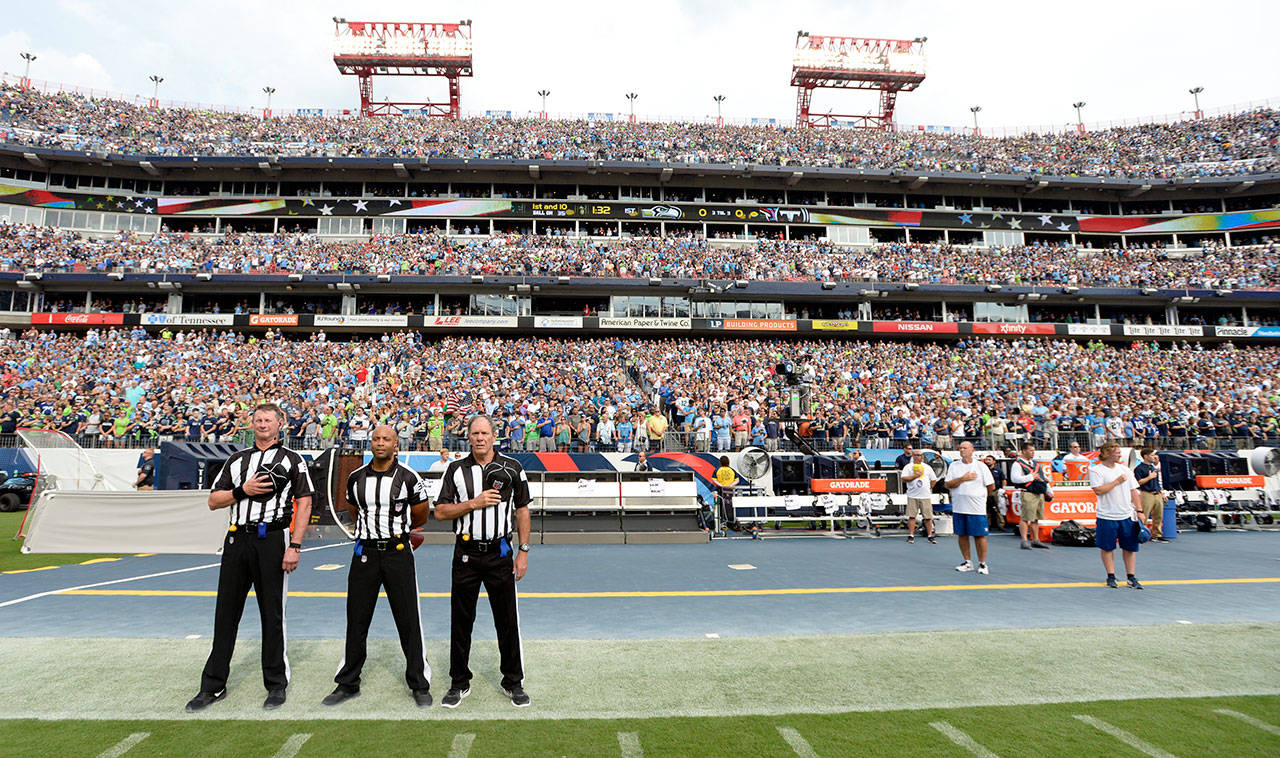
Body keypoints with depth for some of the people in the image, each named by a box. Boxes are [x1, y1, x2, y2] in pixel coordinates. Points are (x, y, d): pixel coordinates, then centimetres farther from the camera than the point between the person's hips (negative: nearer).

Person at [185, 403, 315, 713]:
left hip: (272, 540, -4)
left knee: (272, 614, 2)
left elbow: (304, 503, -3)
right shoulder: (237, 459, 16)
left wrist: (295, 546, -12)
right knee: (226, 612, 9)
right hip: (237, 539, 4)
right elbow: (213, 501, 14)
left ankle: (276, 684, 14)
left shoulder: (292, 460, 3)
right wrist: (243, 491, -6)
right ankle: (213, 686, 21)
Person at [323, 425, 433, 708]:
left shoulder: (408, 478, -5)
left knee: (409, 621, 1)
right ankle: (348, 684, 26)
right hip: (365, 554, 3)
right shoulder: (356, 478, 5)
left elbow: (420, 516, 7)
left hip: (398, 552, -3)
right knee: (356, 622, 10)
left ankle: (419, 684, 13)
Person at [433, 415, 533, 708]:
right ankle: (459, 683, 25)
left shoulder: (512, 467, 1)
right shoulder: (456, 469, 3)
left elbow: (522, 510, 4)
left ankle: (513, 682, 21)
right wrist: (474, 503, -14)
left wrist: (523, 551, 0)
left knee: (507, 621, 5)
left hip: (500, 554, -1)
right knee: (461, 620, 8)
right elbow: (440, 511, 0)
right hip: (465, 554, 1)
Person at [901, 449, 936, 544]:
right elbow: (904, 479, -10)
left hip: (926, 496, 2)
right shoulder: (908, 467, 3)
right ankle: (911, 536, 5)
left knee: (928, 517, 1)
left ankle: (930, 536, 10)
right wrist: (915, 476, -14)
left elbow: (933, 480, 20)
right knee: (911, 516, -2)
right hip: (912, 496, -2)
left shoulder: (927, 467, 14)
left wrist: (929, 488, 11)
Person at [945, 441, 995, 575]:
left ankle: (982, 563, 12)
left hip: (977, 508, -2)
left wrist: (979, 494, 13)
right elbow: (947, 484, -3)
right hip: (958, 507, 3)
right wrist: (963, 478, -12)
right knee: (962, 535, 7)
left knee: (980, 535, -2)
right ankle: (968, 562, 20)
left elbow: (991, 486, 5)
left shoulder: (981, 466, 1)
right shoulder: (953, 466, 7)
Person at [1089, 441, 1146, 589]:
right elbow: (1098, 490, -17)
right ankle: (1111, 576, 14)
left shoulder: (1124, 469, 11)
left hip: (1128, 515, 4)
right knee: (1107, 547, 3)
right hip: (1107, 517, -4)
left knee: (1130, 547, 6)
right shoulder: (1096, 470, -5)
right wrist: (1117, 481, -13)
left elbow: (1133, 491, 13)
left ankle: (1131, 577, 16)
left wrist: (1139, 510, 6)